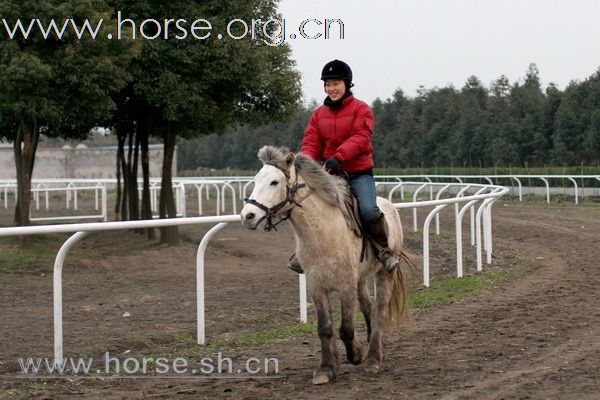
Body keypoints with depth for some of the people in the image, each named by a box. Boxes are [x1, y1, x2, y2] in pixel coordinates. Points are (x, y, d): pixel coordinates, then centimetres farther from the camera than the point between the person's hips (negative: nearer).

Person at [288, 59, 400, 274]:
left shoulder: (361, 109, -2)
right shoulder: (319, 114, 11)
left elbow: (361, 138, -17)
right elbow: (310, 143, 4)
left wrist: (338, 157, -33)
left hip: (358, 173, -4)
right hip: (329, 174, 4)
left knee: (368, 210, -25)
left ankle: (383, 249, -3)